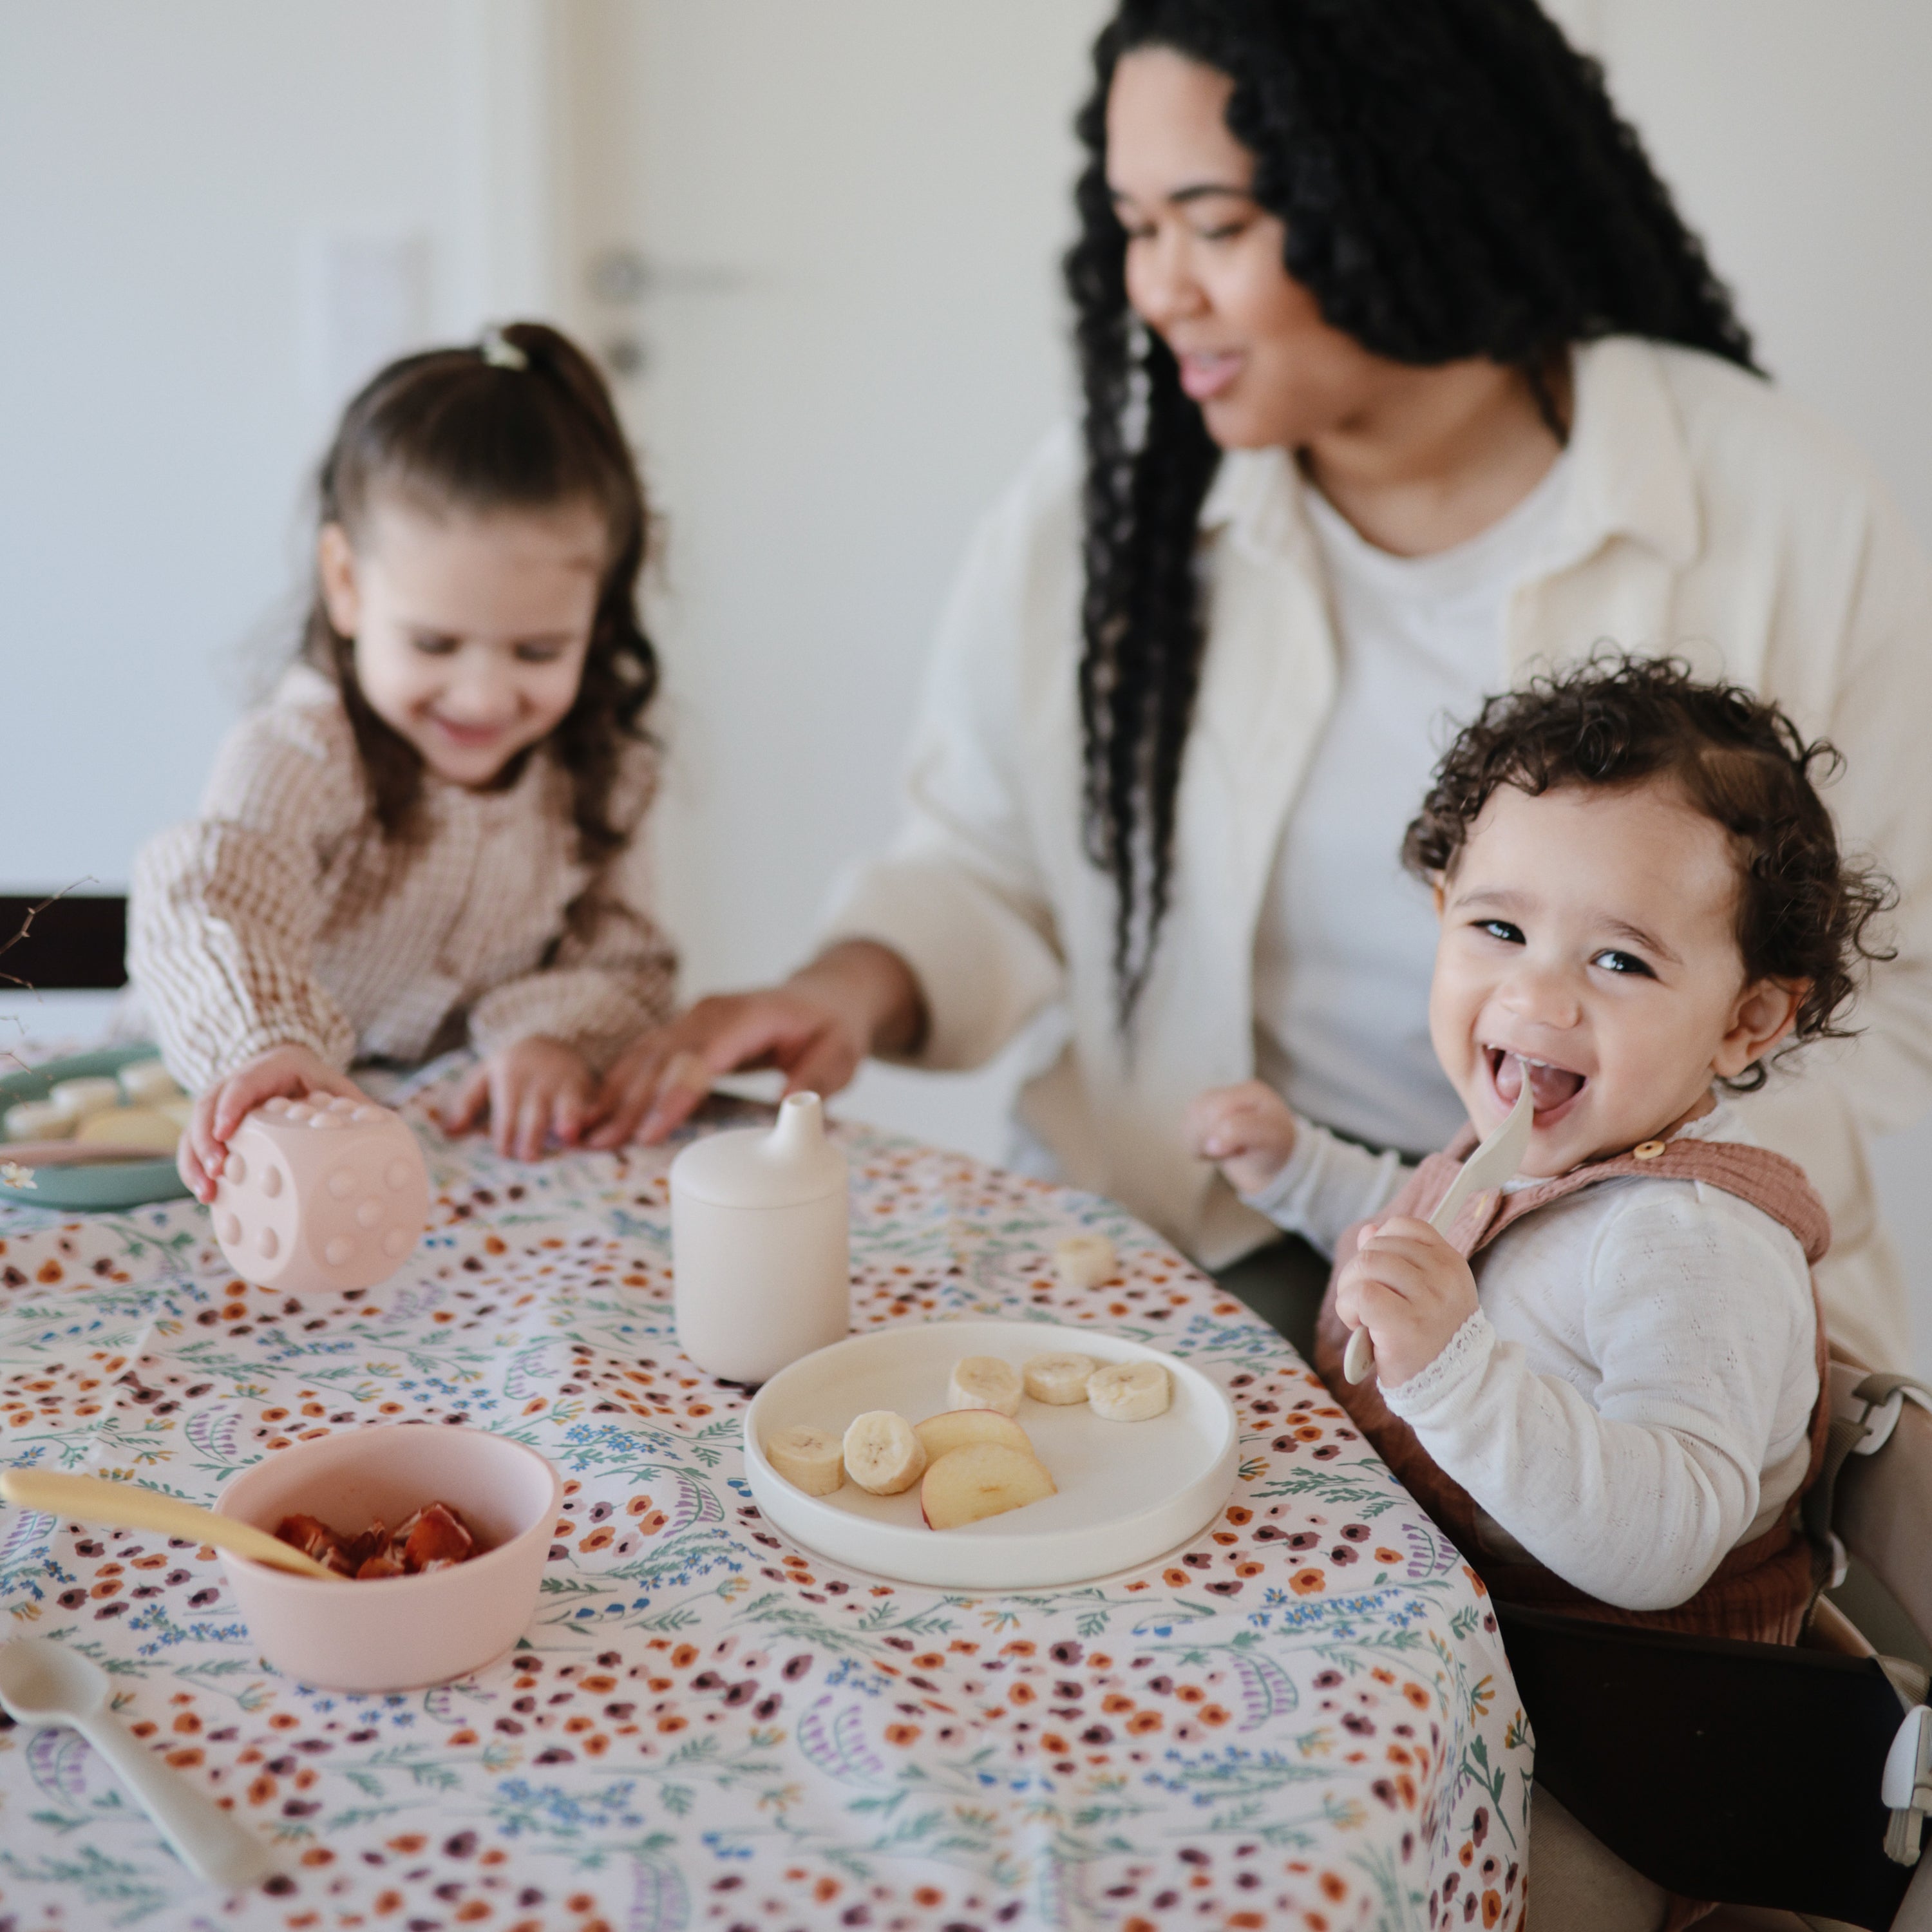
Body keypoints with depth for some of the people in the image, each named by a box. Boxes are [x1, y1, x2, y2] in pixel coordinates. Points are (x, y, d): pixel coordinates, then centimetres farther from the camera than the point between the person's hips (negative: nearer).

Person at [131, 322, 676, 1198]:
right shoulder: (303, 759, -19)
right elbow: (204, 901, -37)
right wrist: (264, 1044, -58)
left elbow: (623, 960, 1)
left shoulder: (593, 769, -2)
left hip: (474, 1133, 3)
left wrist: (556, 1036, -22)